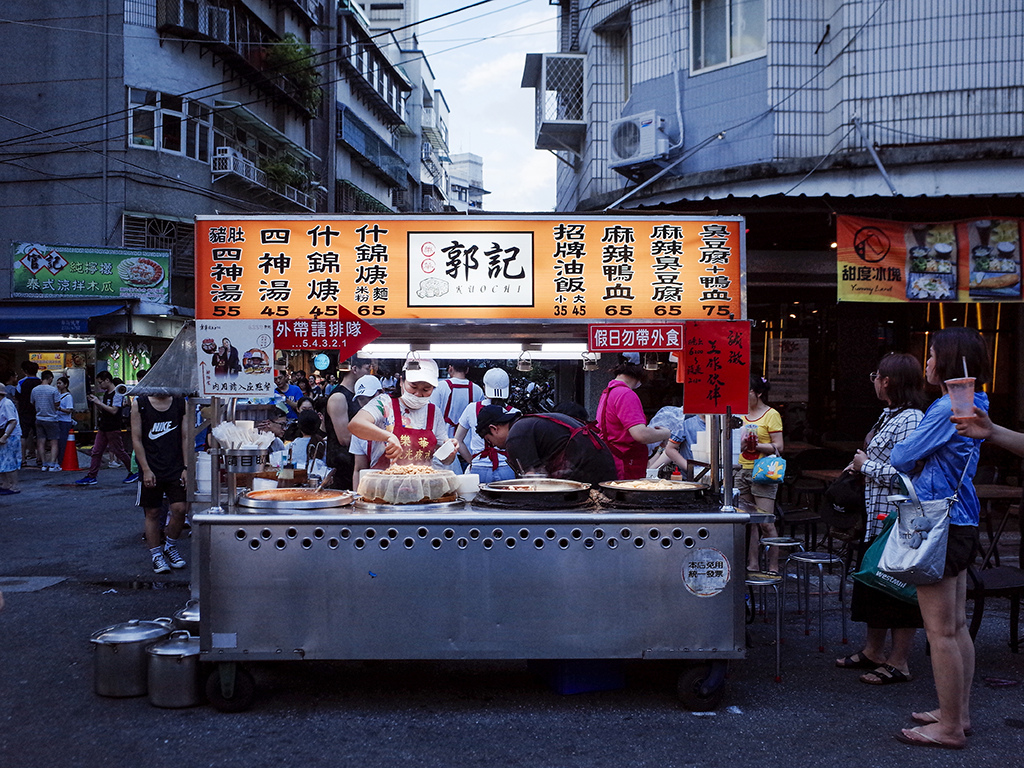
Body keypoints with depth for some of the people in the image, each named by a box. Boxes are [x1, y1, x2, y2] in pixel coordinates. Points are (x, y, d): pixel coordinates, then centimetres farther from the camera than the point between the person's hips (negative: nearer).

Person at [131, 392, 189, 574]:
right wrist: (146, 470, -9)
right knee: (152, 513, 5)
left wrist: (186, 468, -2)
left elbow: (185, 437, 4)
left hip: (176, 469, 1)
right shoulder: (139, 404, -2)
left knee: (179, 509, -4)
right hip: (151, 469, -1)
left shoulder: (180, 402, 3)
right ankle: (156, 555, 19)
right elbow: (136, 439, -3)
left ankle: (170, 547, 21)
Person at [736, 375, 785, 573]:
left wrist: (756, 445, -21)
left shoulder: (771, 414, -4)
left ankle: (773, 567, 0)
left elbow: (778, 447, -10)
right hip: (742, 471, 6)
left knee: (766, 523, -7)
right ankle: (753, 565, 13)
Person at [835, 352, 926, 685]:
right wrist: (861, 465, 10)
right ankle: (872, 651, 29)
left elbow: (903, 474, -25)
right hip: (877, 517, 10)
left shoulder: (910, 420, -18)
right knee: (873, 581, 17)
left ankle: (899, 662, 10)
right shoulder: (890, 416, 13)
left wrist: (866, 464, -13)